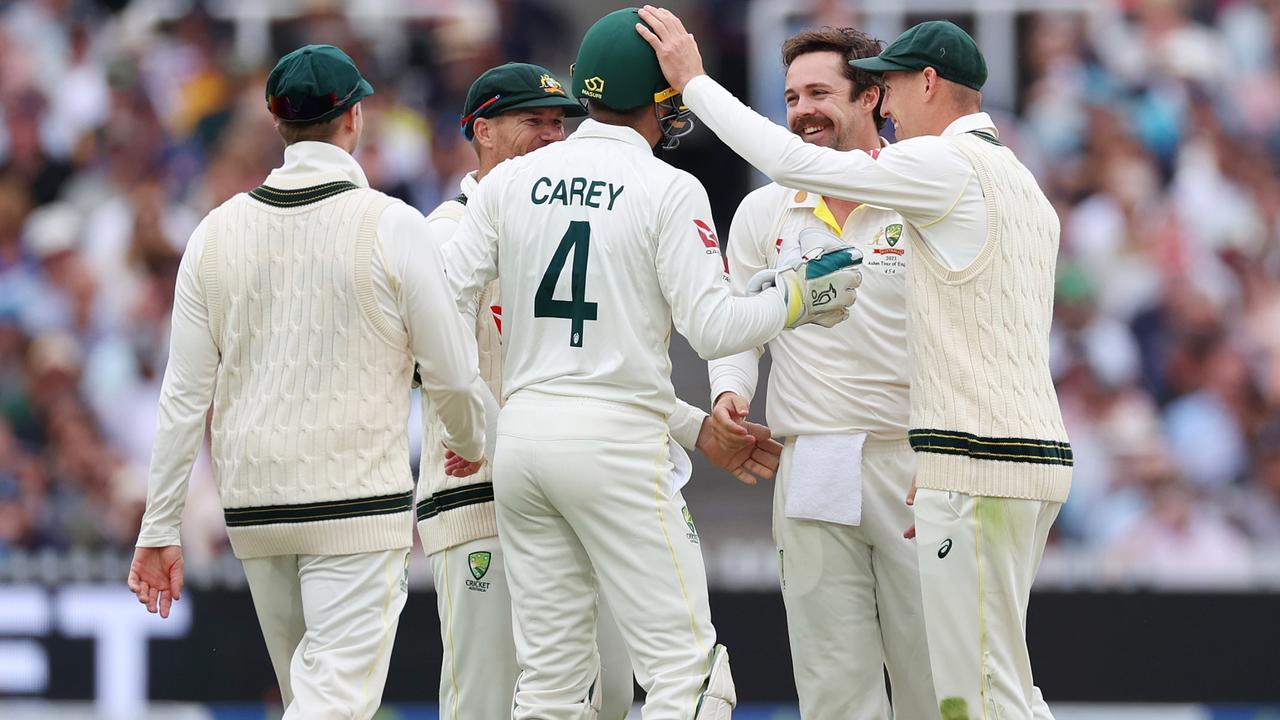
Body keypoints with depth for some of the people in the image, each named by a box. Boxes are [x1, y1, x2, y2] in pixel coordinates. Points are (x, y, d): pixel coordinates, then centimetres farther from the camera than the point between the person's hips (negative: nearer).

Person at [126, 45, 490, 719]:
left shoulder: (217, 231, 4)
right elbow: (451, 374, -3)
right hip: (358, 505, -5)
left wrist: (160, 529, 8)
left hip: (252, 508, 5)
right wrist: (470, 443, 19)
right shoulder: (391, 226, -8)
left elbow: (184, 395, 4)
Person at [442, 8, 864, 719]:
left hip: (521, 429, 6)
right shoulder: (669, 189, -6)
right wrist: (798, 298, 5)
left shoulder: (511, 181, 7)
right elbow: (712, 327, -10)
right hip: (619, 441, -5)